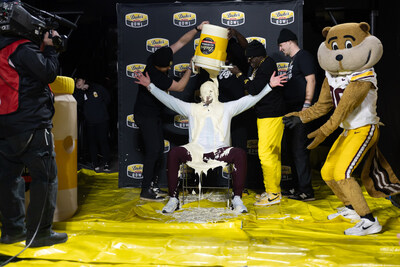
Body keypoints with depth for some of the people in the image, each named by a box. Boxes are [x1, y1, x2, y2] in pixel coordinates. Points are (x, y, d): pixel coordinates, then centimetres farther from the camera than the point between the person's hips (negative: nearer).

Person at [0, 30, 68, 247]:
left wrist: (42, 49, 15)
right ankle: (39, 232, 2)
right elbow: (49, 73, -12)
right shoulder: (24, 49, -11)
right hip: (32, 126, -8)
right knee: (45, 177, -1)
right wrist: (50, 48, 0)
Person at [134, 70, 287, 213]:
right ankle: (173, 199, -20)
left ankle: (237, 199, -22)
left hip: (219, 152, 0)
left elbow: (250, 100, 13)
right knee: (173, 153, -28)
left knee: (240, 154, -30)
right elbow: (169, 100, 19)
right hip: (196, 150, 1)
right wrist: (150, 86, 14)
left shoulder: (226, 108, 20)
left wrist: (269, 86, 5)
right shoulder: (193, 109, 23)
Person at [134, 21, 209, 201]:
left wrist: (197, 29, -7)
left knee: (159, 150, 10)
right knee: (153, 150, -11)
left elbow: (181, 42, 2)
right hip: (145, 115, -9)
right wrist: (191, 67, -14)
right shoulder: (155, 75, -30)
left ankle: (153, 185, 19)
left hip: (154, 114, 9)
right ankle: (146, 191, -4)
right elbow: (180, 87, -20)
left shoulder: (157, 58, -6)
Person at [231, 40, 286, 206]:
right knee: (273, 154, 14)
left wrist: (239, 75, -12)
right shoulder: (260, 66, 15)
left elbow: (255, 89, -22)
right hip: (264, 115, 11)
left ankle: (273, 194, -1)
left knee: (266, 154, -9)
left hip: (271, 116, -11)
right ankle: (274, 190, 23)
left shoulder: (267, 65, -16)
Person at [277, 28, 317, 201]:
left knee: (299, 150, -10)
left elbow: (311, 80, -16)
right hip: (291, 110, 10)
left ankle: (306, 191, -5)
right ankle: (298, 187, 22)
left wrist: (306, 106, -22)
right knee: (292, 150, 13)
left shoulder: (303, 56, -6)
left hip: (300, 110, -10)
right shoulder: (293, 60, 22)